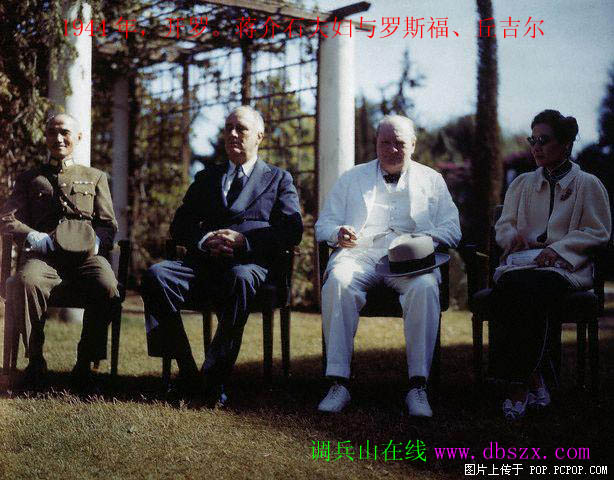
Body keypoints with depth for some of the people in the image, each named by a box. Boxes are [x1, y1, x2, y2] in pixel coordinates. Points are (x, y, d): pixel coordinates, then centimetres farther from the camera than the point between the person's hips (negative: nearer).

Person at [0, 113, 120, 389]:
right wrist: (32, 236, -9)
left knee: (108, 288, -34)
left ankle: (85, 363, -19)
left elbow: (108, 225, 17)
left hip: (85, 255, 0)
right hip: (43, 255, 0)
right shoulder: (29, 178, 26)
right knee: (25, 281, -36)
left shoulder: (96, 177, 27)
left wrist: (95, 240, -8)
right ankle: (35, 360, -20)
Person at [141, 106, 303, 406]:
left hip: (249, 263, -3)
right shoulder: (206, 177, 29)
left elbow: (291, 231, 4)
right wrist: (205, 239, -5)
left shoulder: (279, 179, 20)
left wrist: (244, 241, -12)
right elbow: (179, 226, 18)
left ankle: (214, 380, -34)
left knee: (240, 278, -40)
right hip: (203, 263, 3)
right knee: (156, 275, -27)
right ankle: (187, 372, -24)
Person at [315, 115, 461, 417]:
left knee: (425, 287, -36)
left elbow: (451, 228, 13)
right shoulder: (352, 178, 25)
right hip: (360, 252, 1)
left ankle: (418, 386, -33)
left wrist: (425, 240, -10)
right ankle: (338, 383, -33)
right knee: (338, 282, -35)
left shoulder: (431, 180, 23)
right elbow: (324, 223, 18)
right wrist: (338, 233, -7)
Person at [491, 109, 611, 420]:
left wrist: (558, 248, -10)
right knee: (509, 287, -35)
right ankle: (532, 379, -32)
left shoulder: (587, 185, 13)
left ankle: (519, 384, -31)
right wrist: (515, 236, -4)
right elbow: (503, 227, 21)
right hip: (521, 260, 3)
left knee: (531, 292, -38)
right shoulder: (523, 184, 25)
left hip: (563, 266, -3)